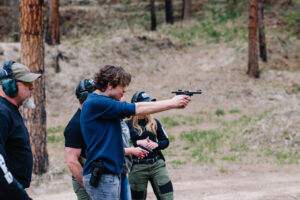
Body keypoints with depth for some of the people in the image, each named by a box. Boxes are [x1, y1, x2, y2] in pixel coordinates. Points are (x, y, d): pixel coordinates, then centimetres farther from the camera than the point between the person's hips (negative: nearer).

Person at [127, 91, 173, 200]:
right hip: (137, 167, -3)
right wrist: (138, 143, -16)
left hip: (157, 164, 3)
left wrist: (156, 144, -6)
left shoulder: (154, 123, 10)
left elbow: (166, 141, 13)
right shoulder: (128, 125, -3)